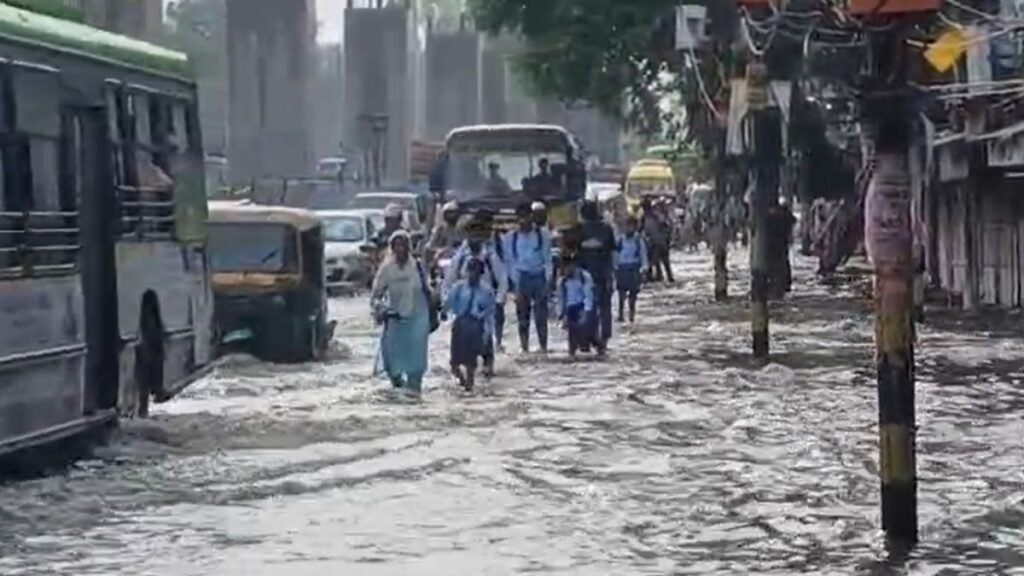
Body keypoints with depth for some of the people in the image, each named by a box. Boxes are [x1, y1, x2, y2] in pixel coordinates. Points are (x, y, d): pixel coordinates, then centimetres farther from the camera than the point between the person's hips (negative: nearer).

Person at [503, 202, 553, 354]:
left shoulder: (543, 235, 3)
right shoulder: (511, 237, 4)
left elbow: (547, 258, 3)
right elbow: (510, 261, 3)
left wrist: (547, 278, -7)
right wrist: (515, 283, -5)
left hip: (539, 277, -1)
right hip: (522, 277, 1)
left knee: (541, 315, -4)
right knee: (523, 316, 2)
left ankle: (544, 347, 2)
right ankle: (524, 348, 7)